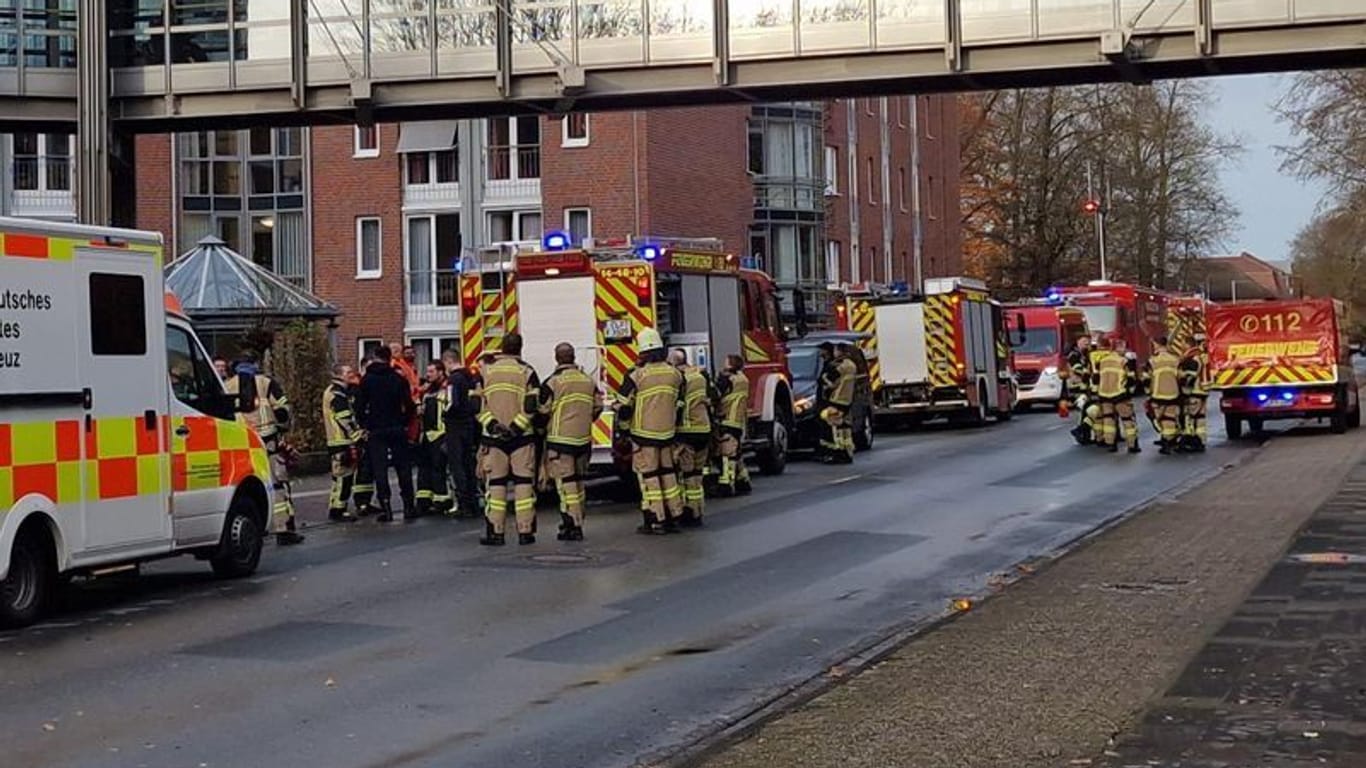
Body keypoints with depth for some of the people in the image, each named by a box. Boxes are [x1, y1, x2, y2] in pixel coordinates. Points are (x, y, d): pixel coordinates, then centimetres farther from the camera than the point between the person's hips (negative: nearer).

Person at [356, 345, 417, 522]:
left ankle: (386, 509, -6)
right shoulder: (398, 379, -1)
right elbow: (408, 404, -3)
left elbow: (359, 406, -3)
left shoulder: (367, 380, -1)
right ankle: (408, 506, 9)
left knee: (379, 469, 0)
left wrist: (364, 426, 7)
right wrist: (405, 423, 9)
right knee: (403, 467, 9)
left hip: (375, 430, -1)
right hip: (397, 429, 1)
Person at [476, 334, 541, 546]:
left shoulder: (486, 371, 5)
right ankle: (525, 531, 1)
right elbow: (531, 406, -11)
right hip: (522, 437, -1)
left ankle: (494, 532, 3)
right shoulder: (526, 372, -2)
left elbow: (477, 404, -2)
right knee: (523, 482, 3)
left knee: (495, 483, 5)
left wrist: (492, 424, -9)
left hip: (493, 437, 2)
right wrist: (516, 427, -12)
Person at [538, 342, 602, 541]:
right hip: (583, 439, 6)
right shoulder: (589, 381, 6)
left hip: (560, 440, -5)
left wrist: (541, 429, 10)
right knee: (578, 481, 16)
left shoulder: (552, 382, -11)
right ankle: (577, 522, 23)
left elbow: (543, 412, -9)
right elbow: (597, 407, 13)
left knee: (566, 483, -4)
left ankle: (572, 526, -9)